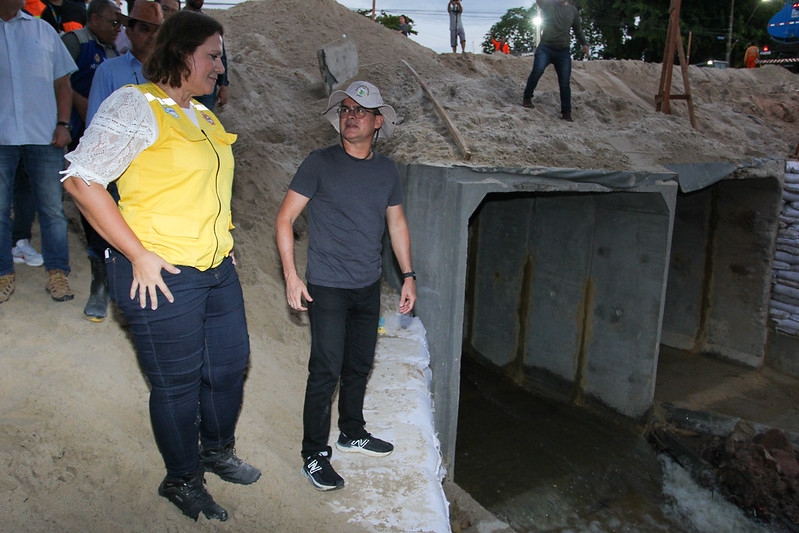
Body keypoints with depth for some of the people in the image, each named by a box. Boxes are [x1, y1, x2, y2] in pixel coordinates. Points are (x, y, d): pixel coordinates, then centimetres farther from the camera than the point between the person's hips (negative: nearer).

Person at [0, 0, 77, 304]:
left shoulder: (43, 30, 15)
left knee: (52, 207, 2)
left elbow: (62, 83, 13)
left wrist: (62, 124, 1)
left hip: (44, 134, 1)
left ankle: (56, 272, 11)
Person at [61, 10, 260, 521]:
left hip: (218, 269, 8)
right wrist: (140, 255, -19)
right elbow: (81, 178, -17)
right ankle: (183, 480, 30)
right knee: (178, 383, 6)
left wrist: (222, 240, 14)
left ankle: (218, 450, 42)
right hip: (162, 273, -8)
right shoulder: (135, 106, -11)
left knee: (231, 363, 17)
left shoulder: (205, 117, 15)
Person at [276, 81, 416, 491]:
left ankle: (352, 434, 35)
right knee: (326, 370, -4)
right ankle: (314, 454, 11)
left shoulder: (387, 170, 7)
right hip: (327, 287, -5)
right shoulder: (320, 164, -8)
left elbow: (397, 223, 16)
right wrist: (291, 276, -12)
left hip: (369, 287, 5)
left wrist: (408, 276, 14)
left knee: (360, 365, 16)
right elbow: (284, 219, -6)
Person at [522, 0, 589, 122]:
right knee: (537, 70, -27)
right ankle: (527, 98, -10)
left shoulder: (573, 10, 15)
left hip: (563, 52, 3)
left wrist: (584, 43, 10)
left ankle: (566, 112, 5)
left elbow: (578, 30, 23)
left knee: (565, 83, -2)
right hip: (545, 48, -3)